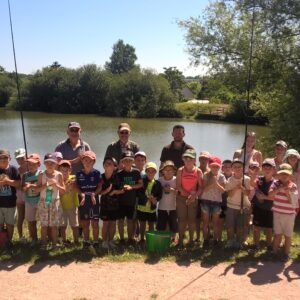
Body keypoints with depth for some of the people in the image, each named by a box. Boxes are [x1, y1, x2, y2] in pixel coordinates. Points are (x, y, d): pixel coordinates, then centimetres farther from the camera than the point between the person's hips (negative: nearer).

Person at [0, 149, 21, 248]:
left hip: (10, 202, -1)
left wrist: (8, 181, -18)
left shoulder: (13, 169, -5)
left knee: (10, 224, 12)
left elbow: (19, 184, -7)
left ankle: (9, 241, 27)